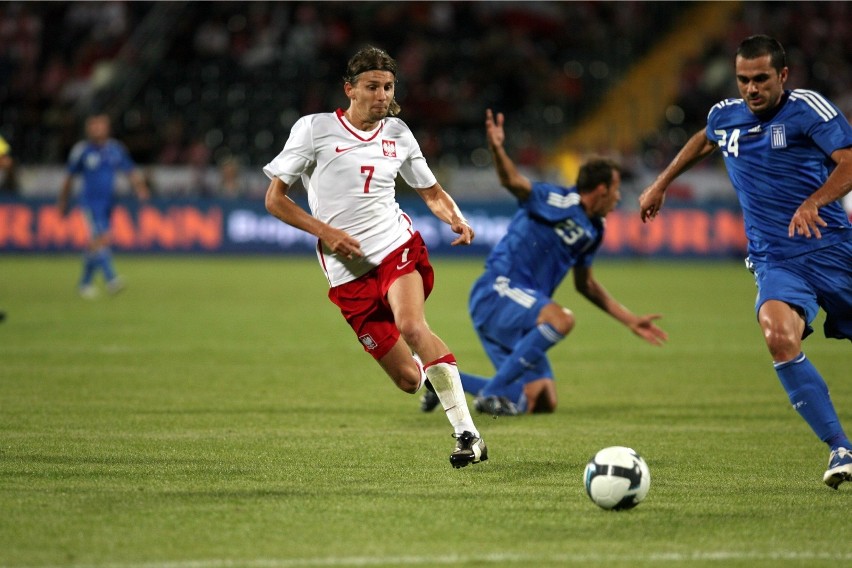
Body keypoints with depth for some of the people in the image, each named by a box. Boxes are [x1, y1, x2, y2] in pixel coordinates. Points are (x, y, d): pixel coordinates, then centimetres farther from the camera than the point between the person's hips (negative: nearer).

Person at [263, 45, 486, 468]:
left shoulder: (396, 132, 10)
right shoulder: (314, 129, -1)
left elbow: (432, 192, 22)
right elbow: (274, 199, 0)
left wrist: (456, 219, 0)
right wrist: (325, 231, -13)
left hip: (398, 247, 1)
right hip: (348, 273, -1)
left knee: (412, 326, -33)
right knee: (408, 380, -4)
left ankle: (467, 432, -32)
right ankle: (429, 367, 37)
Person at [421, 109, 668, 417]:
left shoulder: (592, 230, 15)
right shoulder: (558, 202, -11)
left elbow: (586, 284, 28)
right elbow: (514, 182, -28)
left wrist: (630, 320, 28)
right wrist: (497, 150, -49)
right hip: (496, 291, -9)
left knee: (543, 402, 6)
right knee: (561, 319, -35)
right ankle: (492, 393, -26)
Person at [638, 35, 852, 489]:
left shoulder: (807, 108, -8)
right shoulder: (725, 117, 9)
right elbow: (703, 142, 34)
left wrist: (813, 202, -34)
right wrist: (661, 184, 39)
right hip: (775, 261, 2)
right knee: (779, 337, -27)